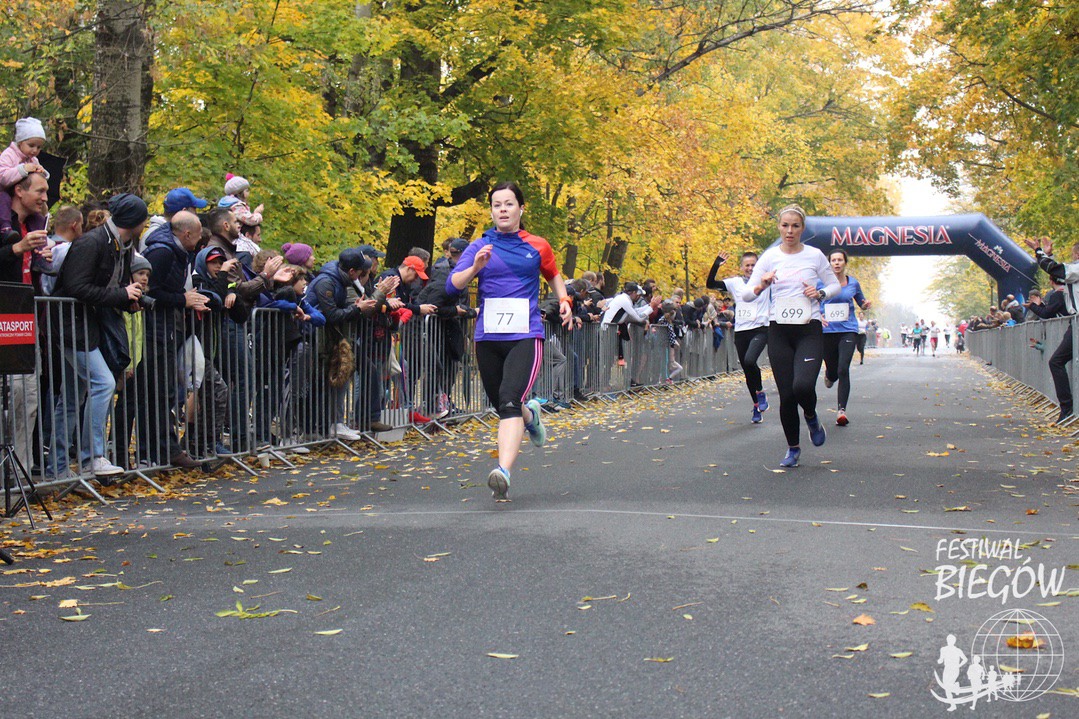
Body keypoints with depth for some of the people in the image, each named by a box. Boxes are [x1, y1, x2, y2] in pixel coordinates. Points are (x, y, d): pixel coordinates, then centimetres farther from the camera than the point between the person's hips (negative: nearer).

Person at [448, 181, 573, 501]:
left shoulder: (537, 247, 8)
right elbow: (452, 286, -5)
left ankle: (504, 471, -33)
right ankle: (530, 415, 50)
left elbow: (554, 275, 28)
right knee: (503, 407, 14)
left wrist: (564, 300, 10)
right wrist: (476, 267, -23)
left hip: (526, 336, -3)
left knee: (510, 402, -22)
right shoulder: (479, 247, 6)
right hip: (488, 337, 3)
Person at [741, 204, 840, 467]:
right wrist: (761, 286, -20)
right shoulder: (769, 257, 3)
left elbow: (835, 285, 14)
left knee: (803, 386, -23)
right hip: (779, 332, 1)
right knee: (786, 395, 0)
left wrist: (820, 293, -7)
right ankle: (793, 448, 20)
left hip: (809, 330, -1)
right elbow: (746, 295, 1)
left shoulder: (815, 256, 2)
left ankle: (811, 416, 12)